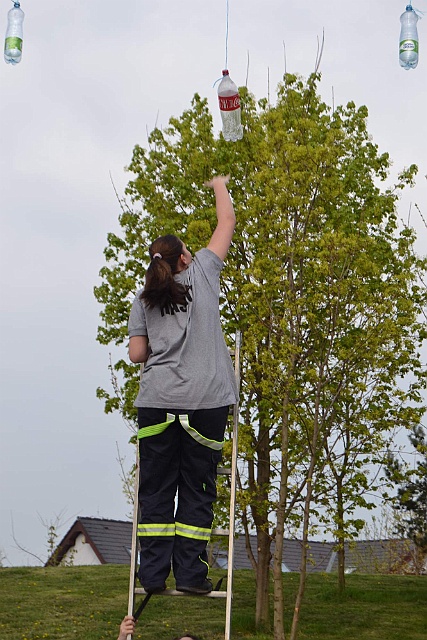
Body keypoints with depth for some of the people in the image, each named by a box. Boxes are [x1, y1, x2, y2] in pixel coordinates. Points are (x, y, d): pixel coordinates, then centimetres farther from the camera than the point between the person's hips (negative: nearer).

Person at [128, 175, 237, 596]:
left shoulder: (144, 300, 11)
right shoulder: (202, 273, 7)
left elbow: (136, 354, 8)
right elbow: (226, 223, 17)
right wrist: (220, 185, 33)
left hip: (157, 401, 2)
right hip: (206, 400, -2)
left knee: (156, 487, 7)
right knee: (197, 487, 4)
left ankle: (153, 573, 6)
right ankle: (190, 573, 2)